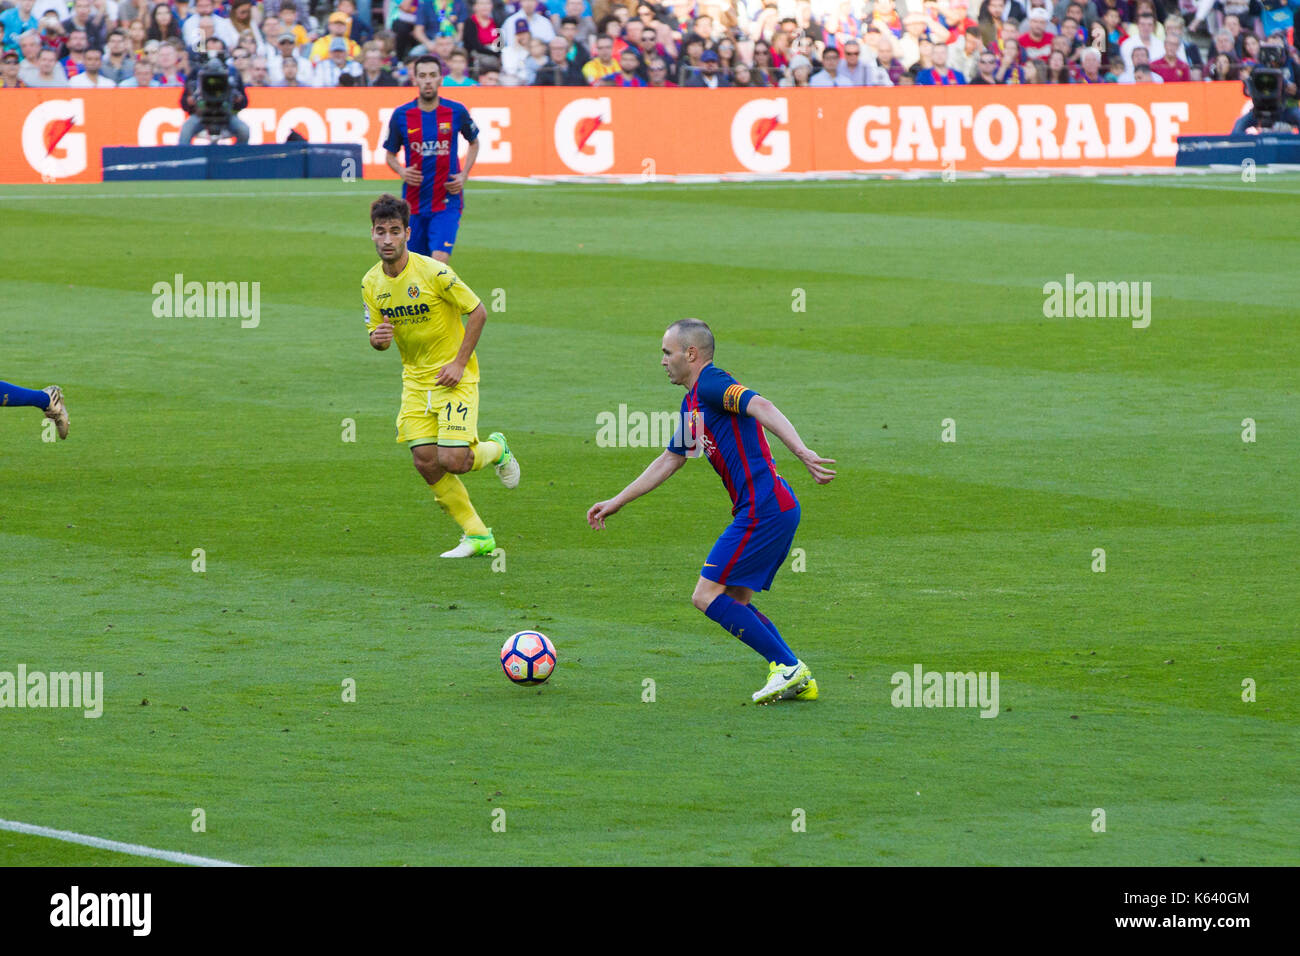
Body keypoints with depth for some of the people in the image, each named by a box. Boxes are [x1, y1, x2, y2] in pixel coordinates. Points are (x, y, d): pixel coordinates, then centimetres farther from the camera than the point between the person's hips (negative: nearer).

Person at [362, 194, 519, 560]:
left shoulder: (433, 272, -19)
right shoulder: (372, 283, -2)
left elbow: (478, 312, -12)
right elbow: (376, 334, 8)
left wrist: (459, 363, -15)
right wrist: (378, 338, -17)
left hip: (453, 376, -5)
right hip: (415, 378, 5)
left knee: (452, 460, -16)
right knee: (425, 462, -5)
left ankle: (495, 450, 20)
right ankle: (477, 536, 8)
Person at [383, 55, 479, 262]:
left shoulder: (456, 112, -3)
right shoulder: (401, 115, -2)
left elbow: (474, 143, 15)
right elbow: (390, 154, 11)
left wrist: (463, 175, 0)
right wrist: (401, 172, -11)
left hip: (447, 201, -2)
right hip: (415, 203, 2)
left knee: (440, 259, -17)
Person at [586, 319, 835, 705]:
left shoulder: (711, 385, -9)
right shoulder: (691, 404, 22)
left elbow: (760, 406, -27)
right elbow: (669, 461, 32)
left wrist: (801, 450, -41)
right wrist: (615, 502, 36)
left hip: (762, 510, -10)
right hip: (774, 509, 10)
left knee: (708, 596, -8)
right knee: (734, 601, 15)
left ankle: (788, 668, -8)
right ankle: (798, 680, 10)